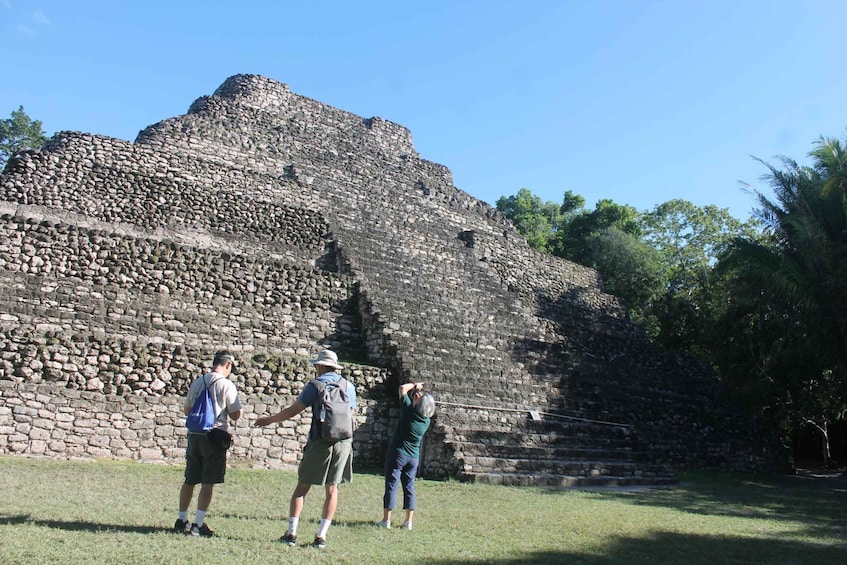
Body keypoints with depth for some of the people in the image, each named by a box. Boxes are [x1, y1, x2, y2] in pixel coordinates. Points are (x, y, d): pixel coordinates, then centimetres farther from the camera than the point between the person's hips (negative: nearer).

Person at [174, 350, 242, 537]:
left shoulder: (197, 383, 9)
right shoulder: (226, 385, -9)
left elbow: (186, 410, 18)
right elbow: (236, 415, -9)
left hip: (194, 435, 6)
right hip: (214, 436, -6)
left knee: (189, 481, 15)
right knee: (208, 483, 0)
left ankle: (181, 521, 24)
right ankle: (198, 524, 0)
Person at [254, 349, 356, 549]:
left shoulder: (315, 385, -4)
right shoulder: (349, 386, 6)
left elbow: (292, 411, -3)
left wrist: (269, 419, 11)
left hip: (319, 443, -3)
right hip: (343, 443, 3)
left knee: (302, 487, 8)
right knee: (332, 489, 9)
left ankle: (291, 533, 8)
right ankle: (321, 536, 9)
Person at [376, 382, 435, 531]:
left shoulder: (409, 411, -17)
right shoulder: (426, 421, -1)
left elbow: (402, 388, -8)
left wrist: (415, 385, 6)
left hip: (397, 454, -5)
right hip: (414, 457, 5)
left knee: (391, 485, 2)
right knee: (409, 487, 11)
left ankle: (386, 520, 6)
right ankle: (408, 521, 12)